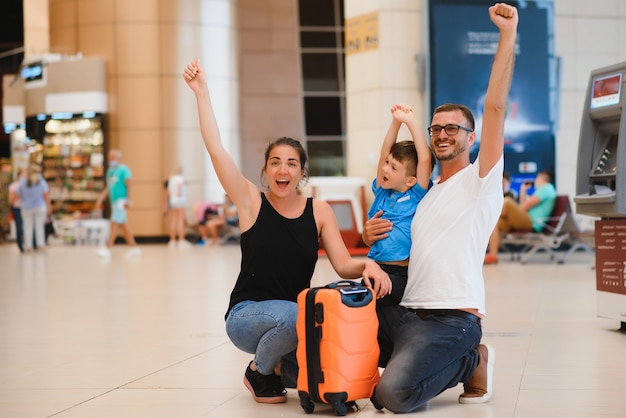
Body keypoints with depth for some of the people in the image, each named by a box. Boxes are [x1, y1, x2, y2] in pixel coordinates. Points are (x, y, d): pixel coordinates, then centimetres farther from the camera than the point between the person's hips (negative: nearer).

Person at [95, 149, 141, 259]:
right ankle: (134, 248, 15)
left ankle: (107, 249, -21)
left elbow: (129, 186, -14)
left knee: (114, 223, -15)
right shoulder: (110, 171, 17)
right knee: (123, 225, 9)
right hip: (114, 201, 9)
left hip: (121, 200, -9)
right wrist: (100, 199, 13)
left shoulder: (123, 169, -8)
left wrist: (128, 200, -21)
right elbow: (108, 187, 21)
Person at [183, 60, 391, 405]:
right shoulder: (251, 202, -6)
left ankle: (284, 369, 14)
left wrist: (367, 265, -28)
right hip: (247, 315, -3)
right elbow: (215, 149, -16)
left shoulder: (319, 211, 1)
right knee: (294, 316, -37)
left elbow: (343, 265, -5)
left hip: (292, 322, 3)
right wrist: (201, 92, -18)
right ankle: (260, 371, -3)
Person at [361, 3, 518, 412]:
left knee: (393, 392, -28)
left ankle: (472, 362, 1)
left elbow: (495, 107, -11)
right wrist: (373, 238, 10)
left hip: (451, 319, -7)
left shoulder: (480, 180, 0)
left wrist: (508, 34, -15)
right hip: (403, 313, 8)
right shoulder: (425, 195, 23)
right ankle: (423, 361, 9)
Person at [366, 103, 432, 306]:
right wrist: (396, 122, 0)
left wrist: (411, 122, -10)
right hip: (377, 270, 5)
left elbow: (425, 159, -11)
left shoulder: (416, 197, -3)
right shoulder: (382, 192, 11)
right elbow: (384, 153, 9)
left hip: (403, 274, -5)